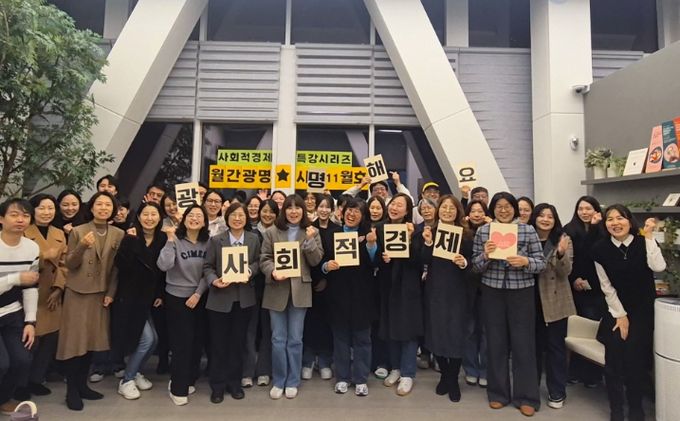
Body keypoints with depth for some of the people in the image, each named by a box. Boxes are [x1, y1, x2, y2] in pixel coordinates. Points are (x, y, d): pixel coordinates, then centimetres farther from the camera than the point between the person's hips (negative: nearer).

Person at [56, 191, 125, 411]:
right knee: (75, 340, 0)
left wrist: (111, 293, -2)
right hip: (77, 292, -2)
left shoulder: (119, 234, 2)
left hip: (101, 293, 2)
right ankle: (71, 390, 12)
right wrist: (82, 246, -24)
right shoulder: (78, 231, -2)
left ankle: (82, 384, 22)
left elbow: (117, 267, 4)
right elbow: (69, 264, -6)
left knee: (92, 339, 8)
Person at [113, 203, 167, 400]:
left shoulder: (163, 238, -1)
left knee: (152, 339, 9)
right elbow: (120, 264, -27)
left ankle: (136, 373, 33)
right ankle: (126, 381, 15)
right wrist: (130, 241, -33)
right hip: (128, 297, -6)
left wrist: (160, 294, 3)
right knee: (147, 339, -6)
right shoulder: (130, 238, -13)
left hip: (147, 297, 6)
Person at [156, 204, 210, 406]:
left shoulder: (208, 242, -1)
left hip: (200, 297, 4)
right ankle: (177, 388, 18)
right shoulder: (175, 240, -10)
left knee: (197, 341, 11)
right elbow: (164, 265, -24)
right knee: (182, 342, 1)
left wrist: (198, 294, -8)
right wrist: (170, 240, -23)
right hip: (177, 297, -4)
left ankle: (188, 380, 33)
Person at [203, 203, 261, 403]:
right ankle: (217, 385, 25)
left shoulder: (254, 239, 2)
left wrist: (250, 271, -15)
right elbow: (207, 266, -3)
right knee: (218, 343, 8)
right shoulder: (216, 240, -2)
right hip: (220, 298, -1)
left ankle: (234, 382, 30)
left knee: (238, 341, 13)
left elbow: (258, 262, 6)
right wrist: (214, 281, -21)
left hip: (244, 297, 2)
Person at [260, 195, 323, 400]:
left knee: (295, 339, 9)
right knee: (278, 339, 8)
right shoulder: (272, 232, 3)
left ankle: (292, 382, 25)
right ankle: (278, 381, 25)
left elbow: (316, 261, -4)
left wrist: (310, 240, -17)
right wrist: (273, 272, -18)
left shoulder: (312, 232, 3)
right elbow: (264, 259, 1)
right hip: (277, 289, 0)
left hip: (300, 290, 0)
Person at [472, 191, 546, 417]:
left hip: (522, 293, -1)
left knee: (523, 343, 6)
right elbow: (476, 266, 2)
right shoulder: (482, 231, 1)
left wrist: (525, 261, -20)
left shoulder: (528, 230, -1)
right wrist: (485, 255, -18)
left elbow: (541, 263, -1)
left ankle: (526, 397, 22)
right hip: (492, 293, 1)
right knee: (496, 343, 10)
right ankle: (498, 393, 26)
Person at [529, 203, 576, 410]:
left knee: (555, 346, 8)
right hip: (532, 299, 2)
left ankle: (557, 392, 21)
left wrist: (561, 254, -30)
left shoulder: (564, 240, -5)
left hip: (555, 301, -2)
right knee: (533, 345, 16)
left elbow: (565, 272, -13)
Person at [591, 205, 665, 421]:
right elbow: (606, 286, -5)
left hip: (643, 310, 0)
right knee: (613, 360, -5)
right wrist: (620, 315, -6)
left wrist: (649, 236, -22)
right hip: (616, 310, 1)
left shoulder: (643, 243, -8)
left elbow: (658, 267, -27)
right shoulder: (600, 249, -8)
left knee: (635, 359, -7)